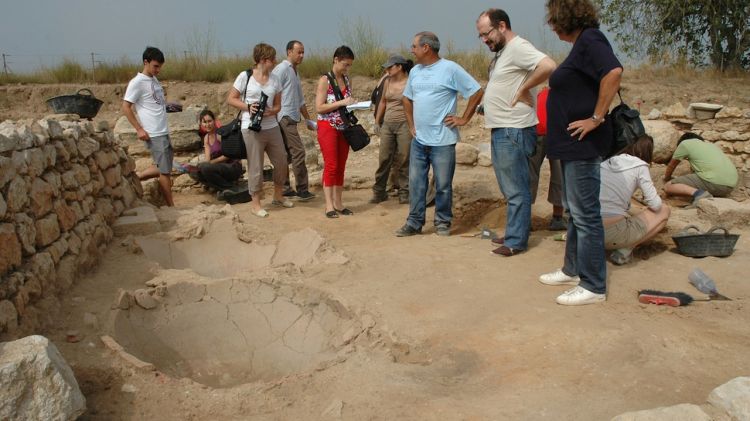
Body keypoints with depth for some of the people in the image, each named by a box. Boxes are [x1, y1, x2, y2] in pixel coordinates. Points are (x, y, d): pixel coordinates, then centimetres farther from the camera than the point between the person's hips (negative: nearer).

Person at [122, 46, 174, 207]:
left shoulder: (154, 80, 14)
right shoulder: (137, 82, -10)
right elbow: (126, 107, -12)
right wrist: (139, 129, -15)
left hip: (164, 131, 8)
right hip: (153, 134, -8)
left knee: (164, 167, 17)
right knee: (165, 171, -3)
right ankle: (171, 207, 5)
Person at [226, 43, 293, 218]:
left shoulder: (274, 79, 8)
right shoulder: (245, 77, -5)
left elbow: (277, 105, 11)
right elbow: (230, 99, -2)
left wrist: (271, 111, -12)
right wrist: (248, 107, -17)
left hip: (272, 127, 5)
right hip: (252, 129, -5)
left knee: (282, 162, 11)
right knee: (256, 167, 0)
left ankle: (278, 196, 32)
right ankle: (255, 203, 15)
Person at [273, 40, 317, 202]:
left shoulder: (294, 72, 21)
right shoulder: (282, 69, -7)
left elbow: (300, 100, 27)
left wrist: (308, 119, 26)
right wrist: (276, 118, -18)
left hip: (291, 118, 9)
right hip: (284, 117, -9)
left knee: (287, 155, 11)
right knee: (298, 151, -12)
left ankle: (284, 188, 16)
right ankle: (302, 189, -9)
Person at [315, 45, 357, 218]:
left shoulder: (347, 80, 9)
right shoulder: (324, 80, -9)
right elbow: (319, 107, -15)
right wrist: (341, 103, -21)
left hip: (343, 128, 6)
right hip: (328, 128, -6)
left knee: (341, 166, 7)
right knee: (331, 165, -8)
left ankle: (338, 203, 14)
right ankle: (329, 205, -3)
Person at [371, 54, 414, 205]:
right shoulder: (387, 82, 8)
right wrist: (377, 122, 17)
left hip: (404, 124, -5)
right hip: (387, 124, 5)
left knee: (403, 160, 0)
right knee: (384, 159, 5)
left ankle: (404, 192, 12)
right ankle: (379, 192, 14)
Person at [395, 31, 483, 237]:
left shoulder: (450, 68, -9)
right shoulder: (415, 71, 11)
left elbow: (477, 92, -9)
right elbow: (407, 99, 25)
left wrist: (464, 119, -8)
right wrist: (411, 124, 15)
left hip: (442, 141, -6)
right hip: (418, 140, 6)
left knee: (443, 185, 3)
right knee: (416, 183, 8)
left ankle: (443, 222, 18)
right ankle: (414, 223, 17)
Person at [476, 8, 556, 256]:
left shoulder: (517, 47, -13)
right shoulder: (502, 52, 17)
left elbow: (548, 66, -28)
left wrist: (523, 89, -18)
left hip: (514, 131, -10)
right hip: (500, 131, 10)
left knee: (516, 190, -3)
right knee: (510, 189, 16)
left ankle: (516, 242, 4)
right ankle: (515, 232, 26)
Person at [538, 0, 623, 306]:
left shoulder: (589, 39, -13)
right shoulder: (581, 44, 16)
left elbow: (614, 72, -29)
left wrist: (597, 118, -24)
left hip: (583, 144, -11)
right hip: (572, 144, 11)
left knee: (585, 213, -5)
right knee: (574, 210, 17)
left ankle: (593, 286, 4)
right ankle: (573, 270, 30)